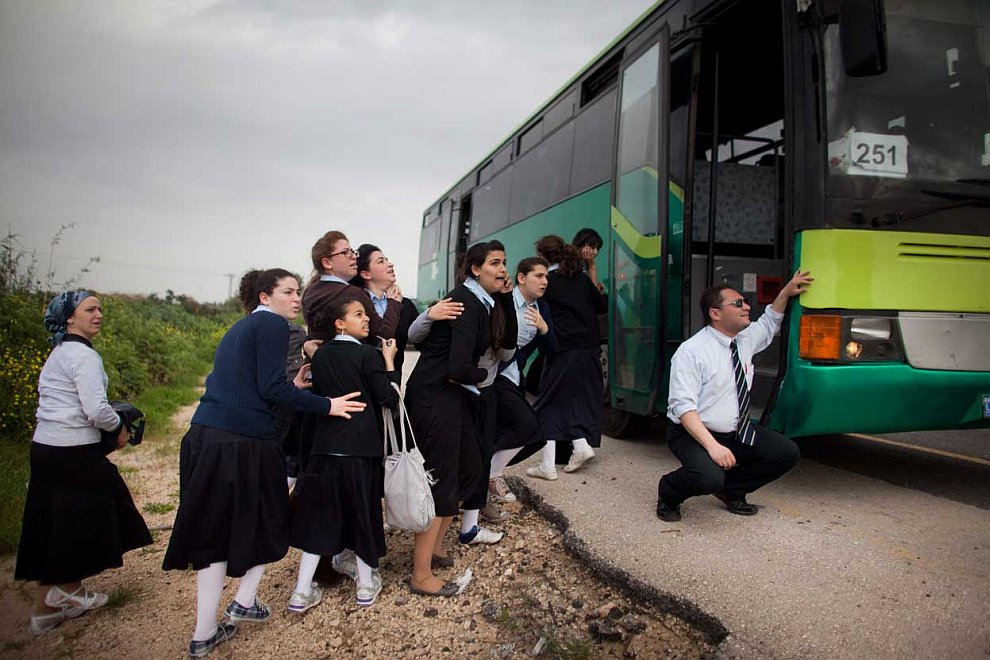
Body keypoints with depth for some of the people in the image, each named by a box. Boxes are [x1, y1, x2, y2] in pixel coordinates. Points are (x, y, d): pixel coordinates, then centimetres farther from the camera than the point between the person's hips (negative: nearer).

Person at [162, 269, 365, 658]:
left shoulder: (239, 328, 22)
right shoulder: (273, 324, -5)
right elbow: (271, 388, -14)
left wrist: (292, 387, 19)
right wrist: (327, 406, -10)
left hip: (204, 437, 8)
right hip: (244, 442, -8)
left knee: (213, 530, 13)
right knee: (264, 520, 16)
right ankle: (244, 602, 25)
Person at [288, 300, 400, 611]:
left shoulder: (320, 355, 7)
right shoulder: (368, 354, -9)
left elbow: (317, 395, 15)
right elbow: (389, 398, -9)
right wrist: (389, 362, -2)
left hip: (325, 446, 4)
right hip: (361, 445, -4)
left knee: (319, 514, 11)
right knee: (362, 511, 10)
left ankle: (302, 591, 14)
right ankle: (366, 583, 23)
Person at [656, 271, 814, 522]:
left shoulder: (746, 340, 6)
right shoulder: (691, 352, -18)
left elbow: (768, 325, 30)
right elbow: (683, 407, -24)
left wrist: (786, 293, 15)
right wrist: (713, 446, -35)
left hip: (737, 433, 8)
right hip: (693, 434, -8)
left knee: (788, 453, -6)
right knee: (710, 478, -34)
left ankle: (731, 489, 13)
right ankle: (668, 492, 1)